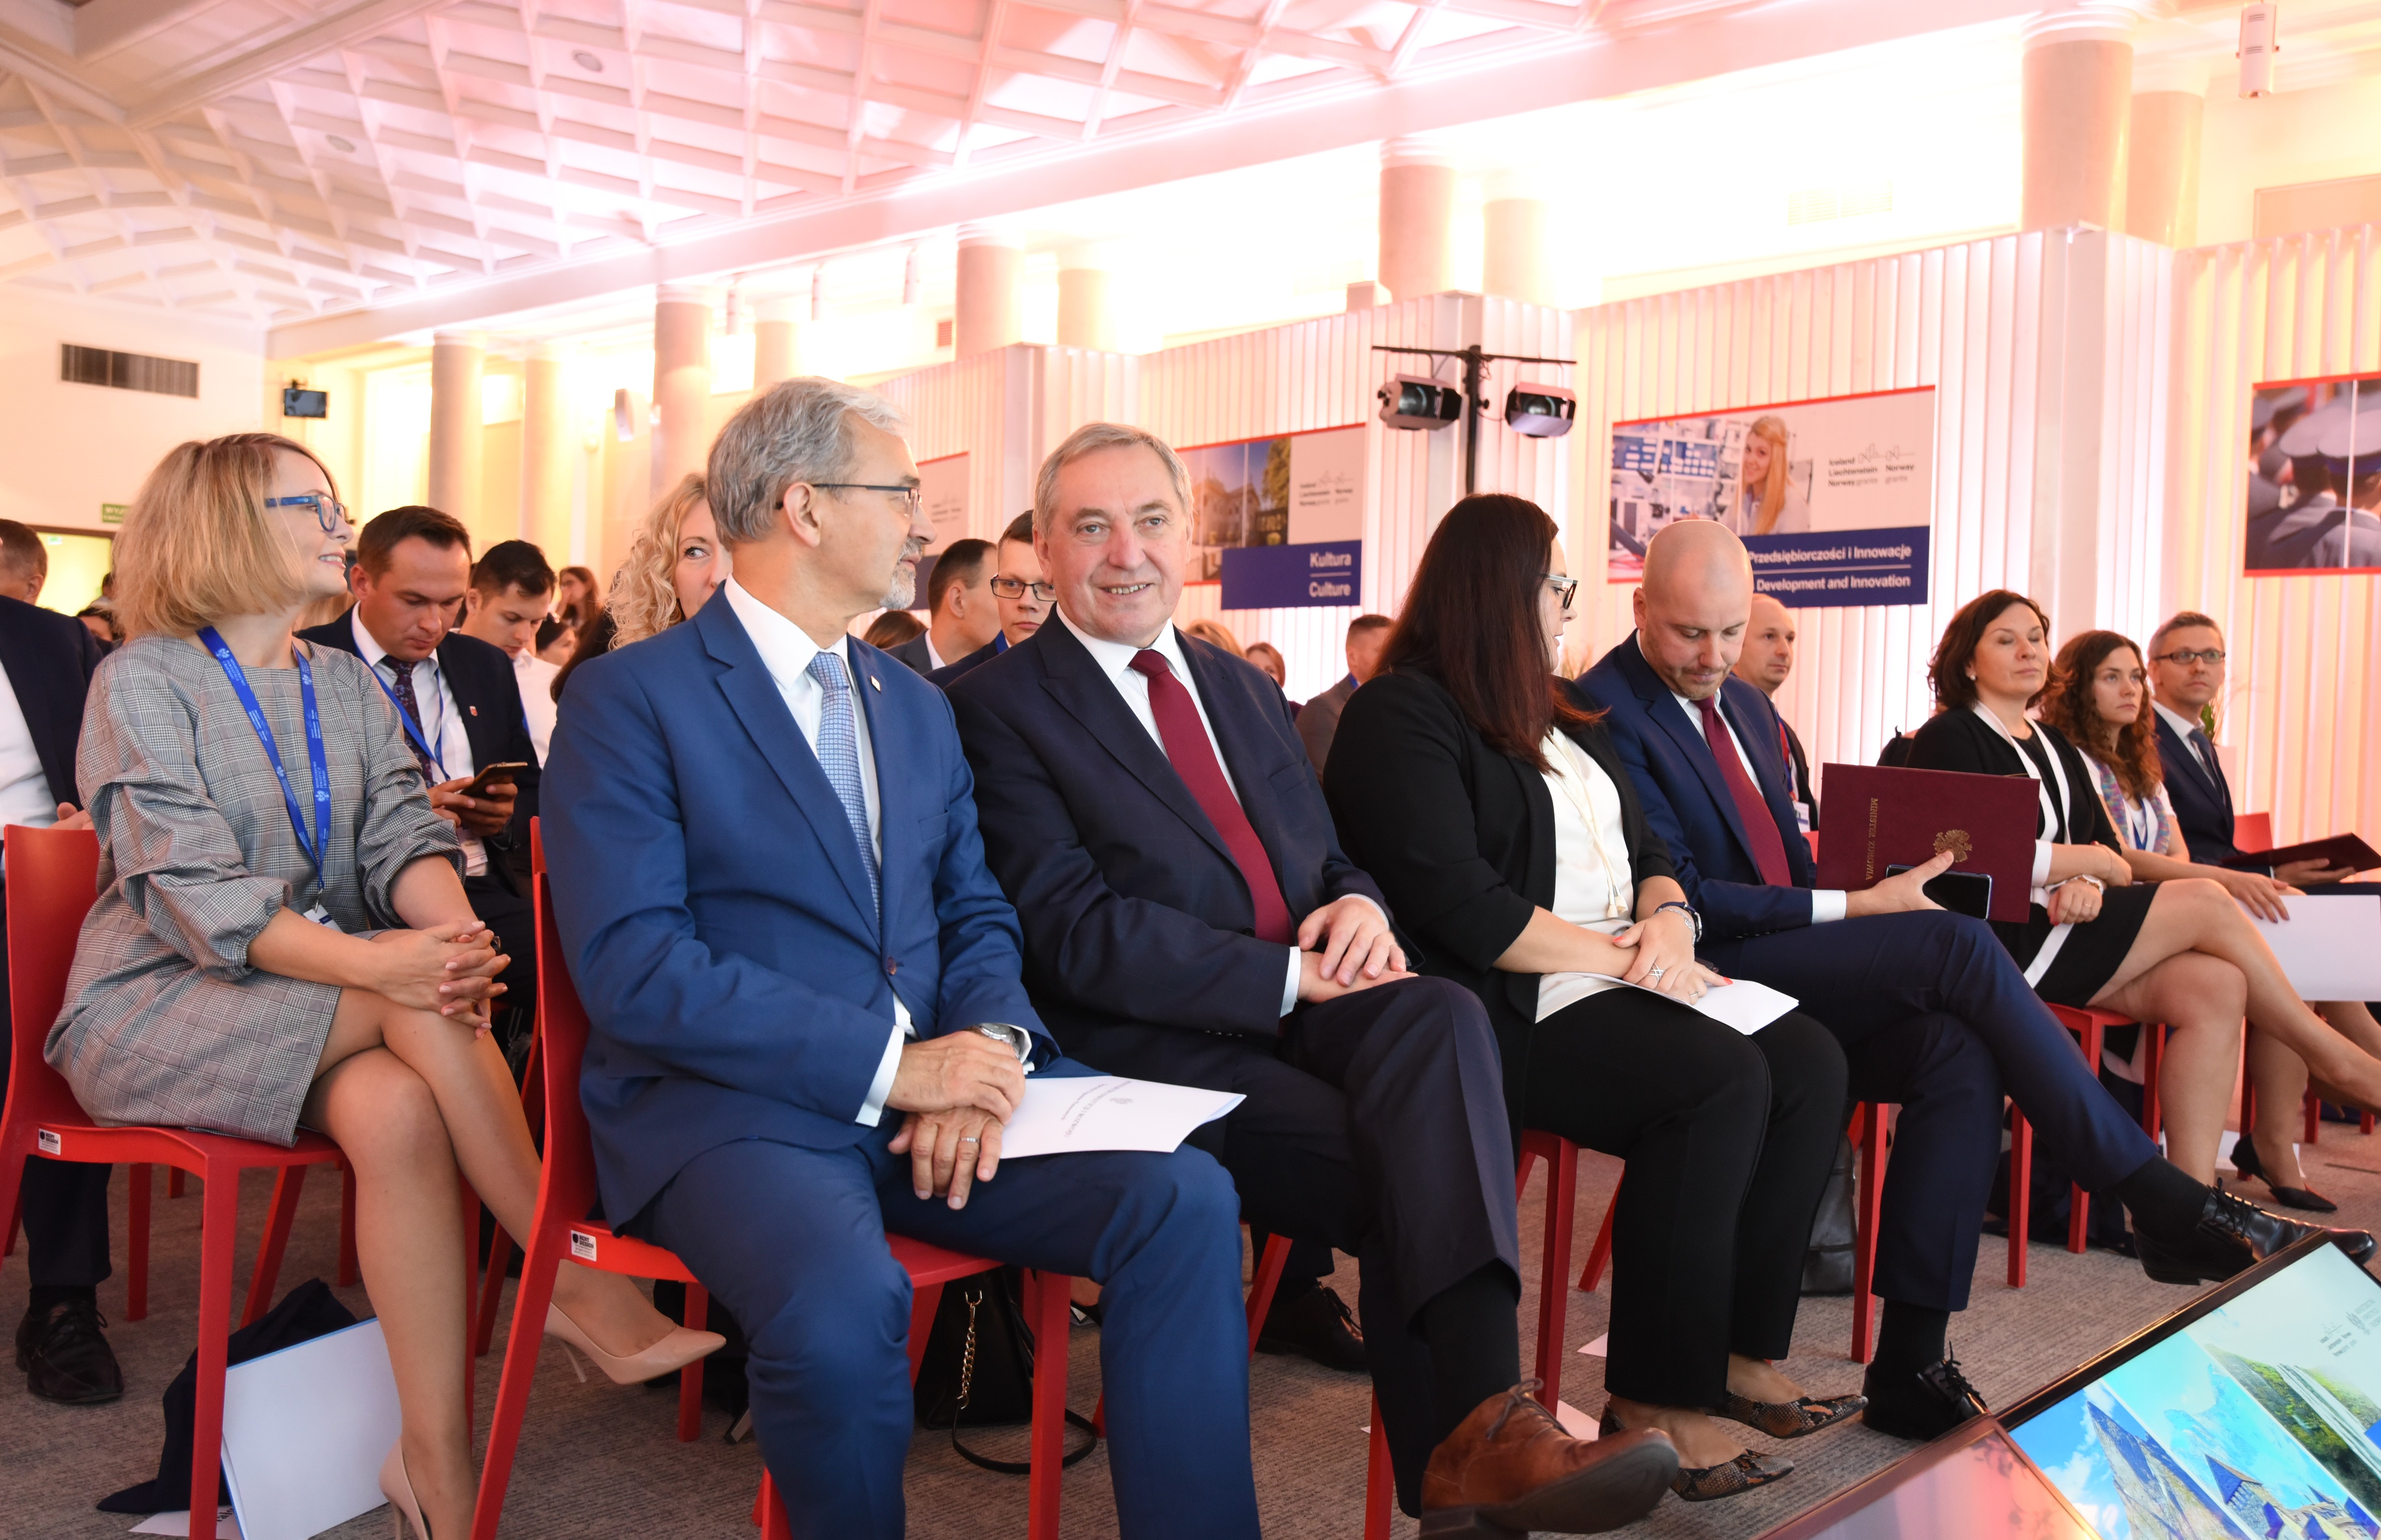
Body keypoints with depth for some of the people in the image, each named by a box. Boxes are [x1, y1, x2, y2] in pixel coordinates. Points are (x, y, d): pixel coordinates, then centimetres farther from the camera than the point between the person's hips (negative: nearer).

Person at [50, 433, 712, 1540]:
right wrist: (373, 964, -35)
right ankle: (577, 1279, -26)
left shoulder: (346, 685, 12)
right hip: (157, 1007, -4)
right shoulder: (145, 682, -6)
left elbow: (403, 834, -1)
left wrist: (450, 927, -27)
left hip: (320, 999, 4)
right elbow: (191, 888, -19)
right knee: (417, 1006, -31)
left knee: (397, 1108, -30)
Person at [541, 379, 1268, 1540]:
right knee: (843, 1302, -35)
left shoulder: (920, 707, 18)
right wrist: (890, 1062, -20)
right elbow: (631, 964, -14)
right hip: (735, 1107, -5)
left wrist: (987, 1047, -8)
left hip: (931, 1094, 6)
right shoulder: (631, 697, -4)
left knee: (1184, 1199, -19)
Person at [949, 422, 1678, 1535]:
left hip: (1310, 1005, 6)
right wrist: (1294, 973, -16)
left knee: (1443, 1016, -29)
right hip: (1158, 1045, -5)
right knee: (1416, 1181, -29)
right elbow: (1076, 933, -11)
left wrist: (1358, 906, -5)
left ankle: (1477, 1429, -37)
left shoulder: (1243, 689, 23)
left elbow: (1330, 858, 22)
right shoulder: (999, 708, -1)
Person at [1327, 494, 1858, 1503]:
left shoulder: (1558, 720, 23)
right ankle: (1656, 1401, -18)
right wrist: (1621, 955, -15)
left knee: (1809, 1062, -12)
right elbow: (1458, 906, -17)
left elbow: (1647, 854, 20)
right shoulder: (1402, 718, -6)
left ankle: (1740, 1351, -4)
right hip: (1515, 1008, -9)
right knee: (1722, 1080, -28)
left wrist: (1666, 919, -4)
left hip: (1618, 980, 9)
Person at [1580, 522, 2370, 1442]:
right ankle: (2165, 1206, -17)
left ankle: (1911, 1366, -17)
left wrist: (1851, 916, 0)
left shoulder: (1747, 707, 20)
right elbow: (1679, 895, -15)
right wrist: (1850, 909, -15)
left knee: (1961, 1049, -20)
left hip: (1791, 973, 8)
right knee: (1956, 944, -24)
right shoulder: (1610, 711, -8)